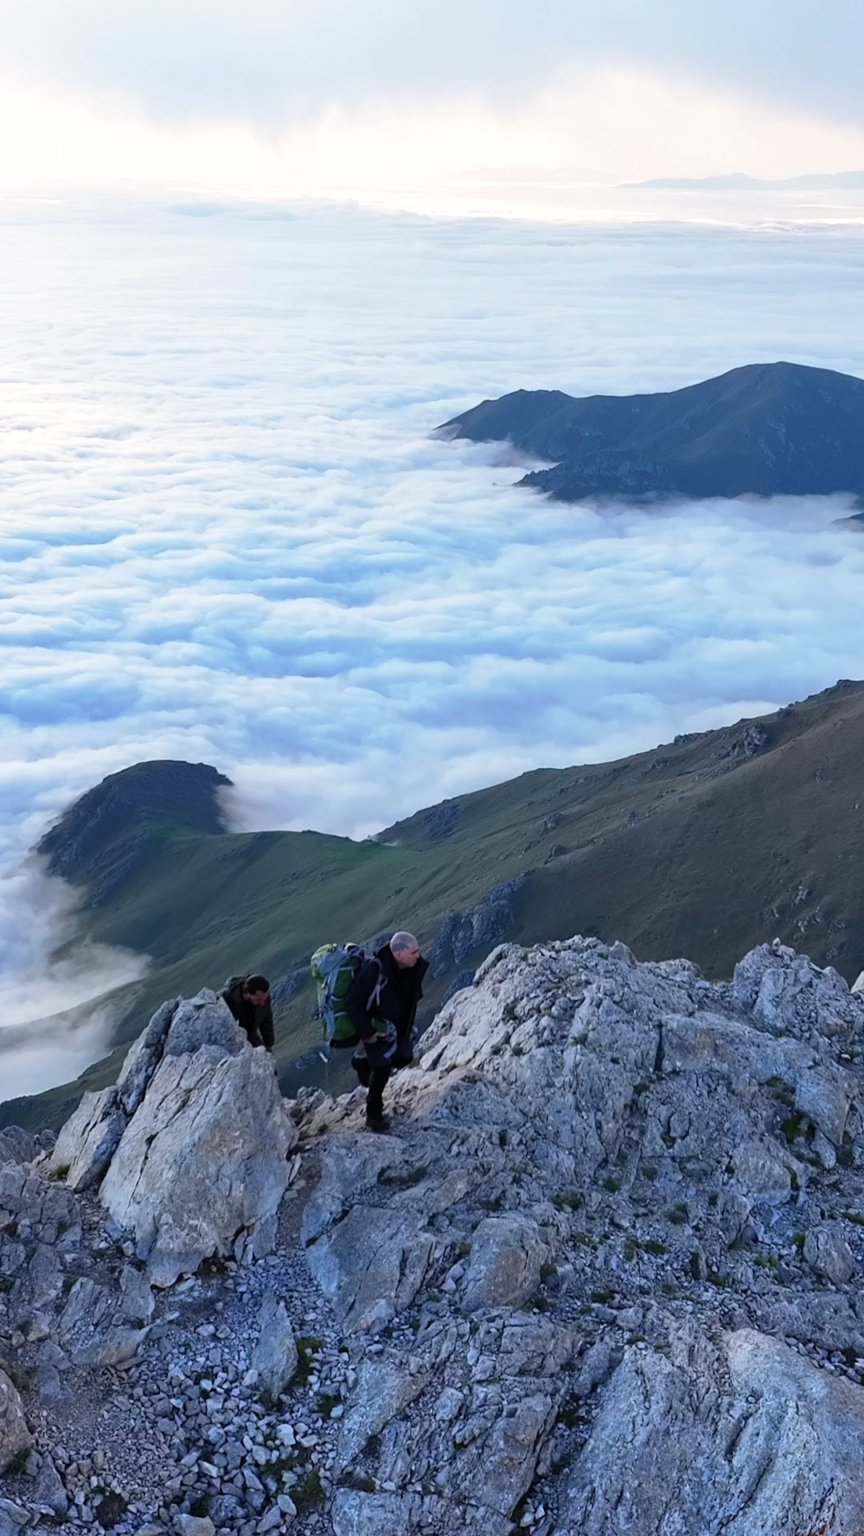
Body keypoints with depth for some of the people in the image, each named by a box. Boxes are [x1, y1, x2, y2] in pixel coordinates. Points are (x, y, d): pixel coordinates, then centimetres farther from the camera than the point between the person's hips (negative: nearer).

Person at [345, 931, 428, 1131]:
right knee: (382, 1068, -6)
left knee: (404, 1056, 19)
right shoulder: (374, 971, -37)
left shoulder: (416, 967, -18)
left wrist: (408, 1024, 8)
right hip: (376, 1027, -7)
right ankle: (374, 1115, 15)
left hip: (399, 1024, 7)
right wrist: (366, 1032, -24)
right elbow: (353, 1004, -29)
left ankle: (363, 1061, 43)